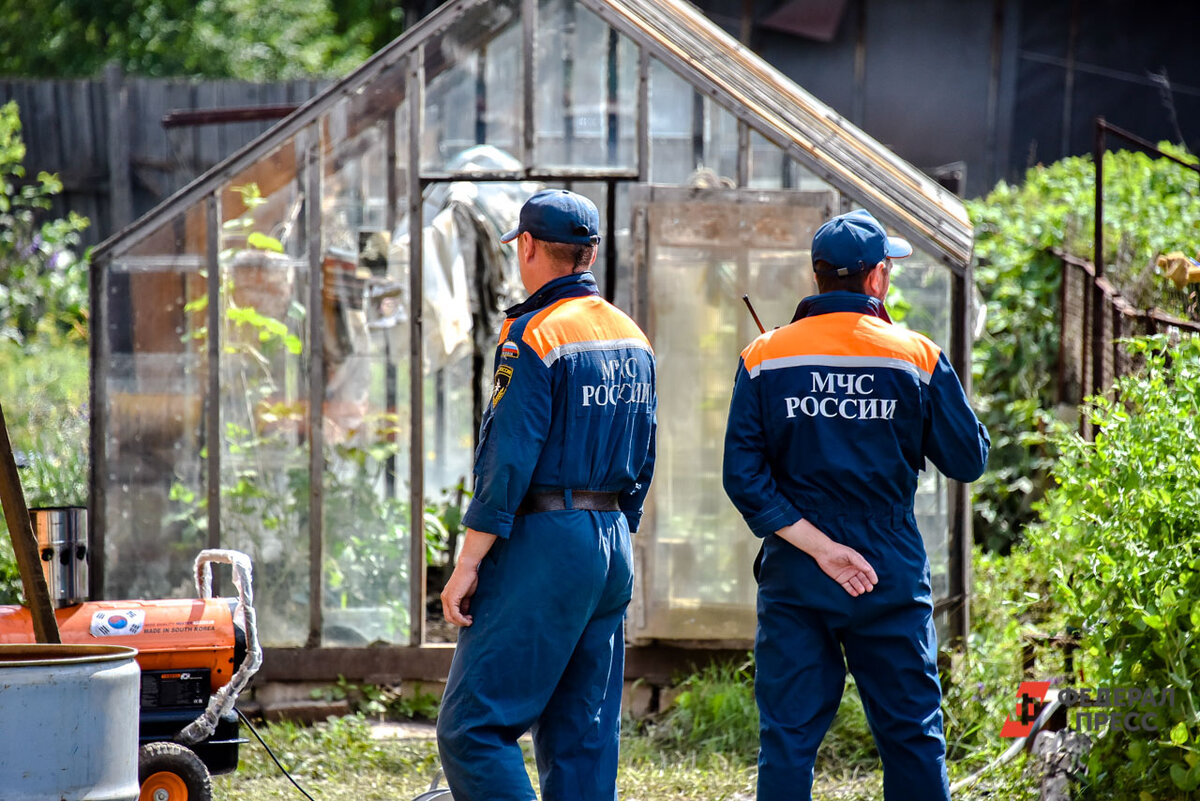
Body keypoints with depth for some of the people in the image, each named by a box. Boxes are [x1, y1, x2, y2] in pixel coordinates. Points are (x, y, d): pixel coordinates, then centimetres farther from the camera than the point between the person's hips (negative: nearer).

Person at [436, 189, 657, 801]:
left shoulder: (533, 337, -12)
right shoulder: (632, 339, 14)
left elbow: (509, 460, -17)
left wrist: (468, 564, -15)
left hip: (543, 544, -9)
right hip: (613, 553, 9)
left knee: (472, 728, -8)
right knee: (583, 737, 10)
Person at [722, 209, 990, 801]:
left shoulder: (764, 358, 1)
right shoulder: (918, 359, -3)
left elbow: (743, 476, -6)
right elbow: (968, 460, 2)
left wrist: (817, 546, -9)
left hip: (794, 576, 1)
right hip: (892, 579, -1)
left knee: (787, 740, 3)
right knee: (912, 738, 7)